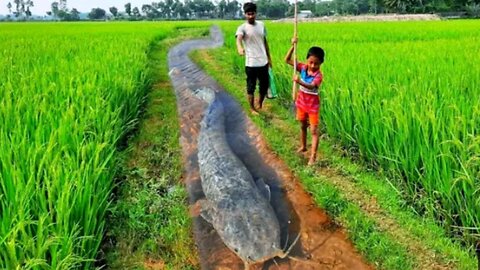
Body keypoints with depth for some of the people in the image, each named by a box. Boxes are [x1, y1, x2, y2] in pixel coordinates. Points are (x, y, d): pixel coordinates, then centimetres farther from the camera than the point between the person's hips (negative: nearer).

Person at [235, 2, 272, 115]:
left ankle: (260, 105, 36)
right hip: (251, 64, -5)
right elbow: (238, 39, -31)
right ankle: (252, 109, 22)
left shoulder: (261, 25, 6)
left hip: (263, 62, 5)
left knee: (264, 85, 14)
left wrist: (269, 58, 18)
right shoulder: (242, 27, -10)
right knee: (251, 87, 5)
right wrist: (240, 48, -54)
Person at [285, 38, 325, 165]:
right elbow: (287, 60, -9)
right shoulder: (302, 67, -9)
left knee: (314, 131, -3)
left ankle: (313, 156, -1)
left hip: (313, 105, -5)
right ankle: (303, 146, 42)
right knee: (303, 126, 23)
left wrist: (299, 82, -58)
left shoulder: (318, 75, -22)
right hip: (301, 102, 5)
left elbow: (311, 86, -40)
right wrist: (293, 46, -20)